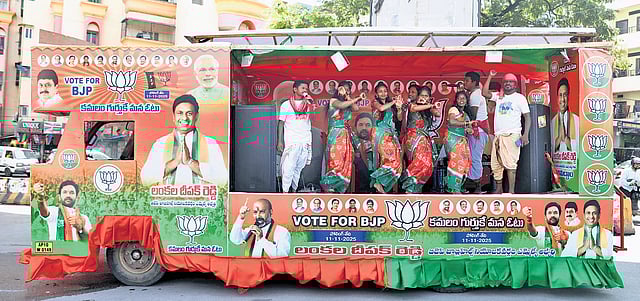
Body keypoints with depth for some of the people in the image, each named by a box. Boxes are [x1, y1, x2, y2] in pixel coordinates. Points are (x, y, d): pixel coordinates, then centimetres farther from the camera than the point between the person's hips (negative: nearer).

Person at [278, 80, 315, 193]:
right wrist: (280, 141, -4)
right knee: (288, 168, -8)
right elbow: (281, 123, 1)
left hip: (305, 141, 4)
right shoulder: (286, 104, 3)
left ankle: (294, 189, 15)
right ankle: (285, 191, -2)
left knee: (299, 168, 7)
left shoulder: (308, 103, 14)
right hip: (291, 141, -4)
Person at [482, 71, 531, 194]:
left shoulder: (520, 98, 4)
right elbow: (485, 93, 1)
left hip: (512, 135, -5)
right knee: (496, 164, 5)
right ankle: (499, 189, 16)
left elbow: (527, 117, 1)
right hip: (498, 135, 5)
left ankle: (511, 191, -9)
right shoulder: (498, 96, 16)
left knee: (510, 164, -12)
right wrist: (490, 76, 0)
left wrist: (525, 135, -10)